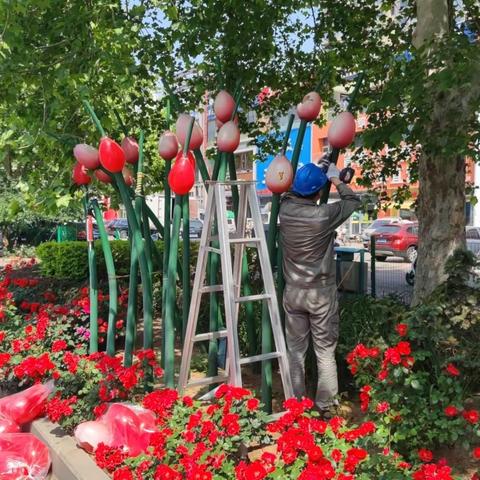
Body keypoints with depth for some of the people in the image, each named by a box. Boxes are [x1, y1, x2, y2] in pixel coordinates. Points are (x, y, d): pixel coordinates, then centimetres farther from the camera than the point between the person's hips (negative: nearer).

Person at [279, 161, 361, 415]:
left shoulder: (285, 210, -7)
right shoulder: (325, 215, -16)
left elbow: (289, 195, 19)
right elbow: (353, 200, 3)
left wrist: (313, 172, 21)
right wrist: (336, 179, 16)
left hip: (293, 292, 4)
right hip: (321, 293, -3)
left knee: (295, 349, 13)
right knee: (325, 351, 8)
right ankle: (324, 405, 16)